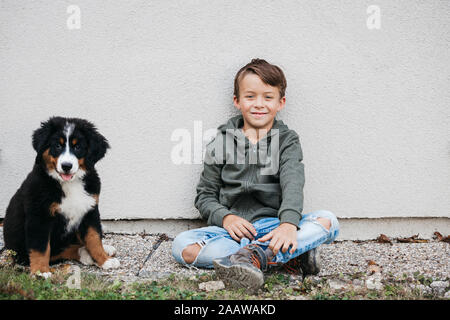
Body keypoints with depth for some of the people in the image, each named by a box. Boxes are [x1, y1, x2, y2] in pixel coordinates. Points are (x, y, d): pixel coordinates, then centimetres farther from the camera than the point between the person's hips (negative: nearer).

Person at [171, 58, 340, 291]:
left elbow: (292, 184, -10)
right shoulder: (222, 142, 9)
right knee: (183, 247, -28)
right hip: (233, 229, 1)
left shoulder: (287, 141, 8)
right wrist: (225, 217, -12)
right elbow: (205, 196, 10)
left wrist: (288, 224, -30)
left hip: (273, 225, 0)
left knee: (328, 221, -25)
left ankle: (255, 255, -41)